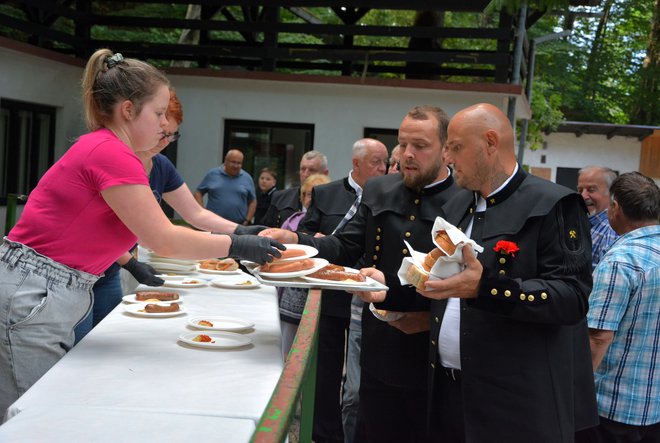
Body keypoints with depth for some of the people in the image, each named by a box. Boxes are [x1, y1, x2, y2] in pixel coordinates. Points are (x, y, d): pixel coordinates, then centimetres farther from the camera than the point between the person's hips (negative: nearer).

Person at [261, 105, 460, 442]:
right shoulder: (378, 191, 7)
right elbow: (344, 248, 4)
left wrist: (434, 319, -20)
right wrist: (294, 240, -12)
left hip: (433, 361, -4)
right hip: (379, 354, 4)